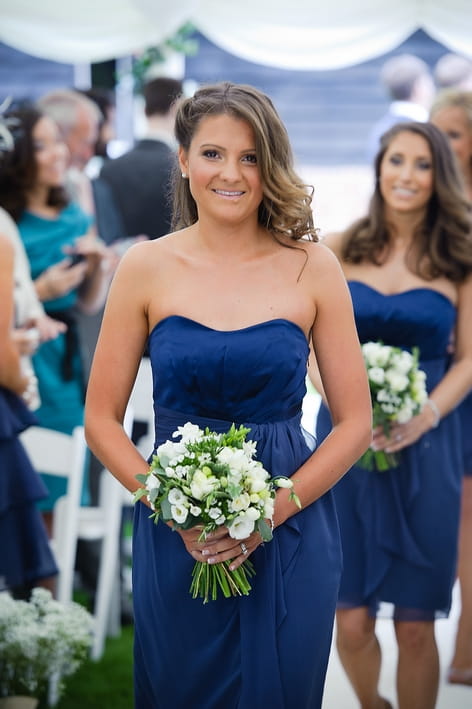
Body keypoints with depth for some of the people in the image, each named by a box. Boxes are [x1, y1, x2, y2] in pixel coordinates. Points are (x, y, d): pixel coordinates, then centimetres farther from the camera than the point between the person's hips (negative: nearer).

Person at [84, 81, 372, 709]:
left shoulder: (312, 267, -2)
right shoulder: (146, 268, -2)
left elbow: (355, 423, -1)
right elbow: (101, 419, 1)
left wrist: (271, 512, -12)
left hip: (289, 534, 0)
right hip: (173, 536, 0)